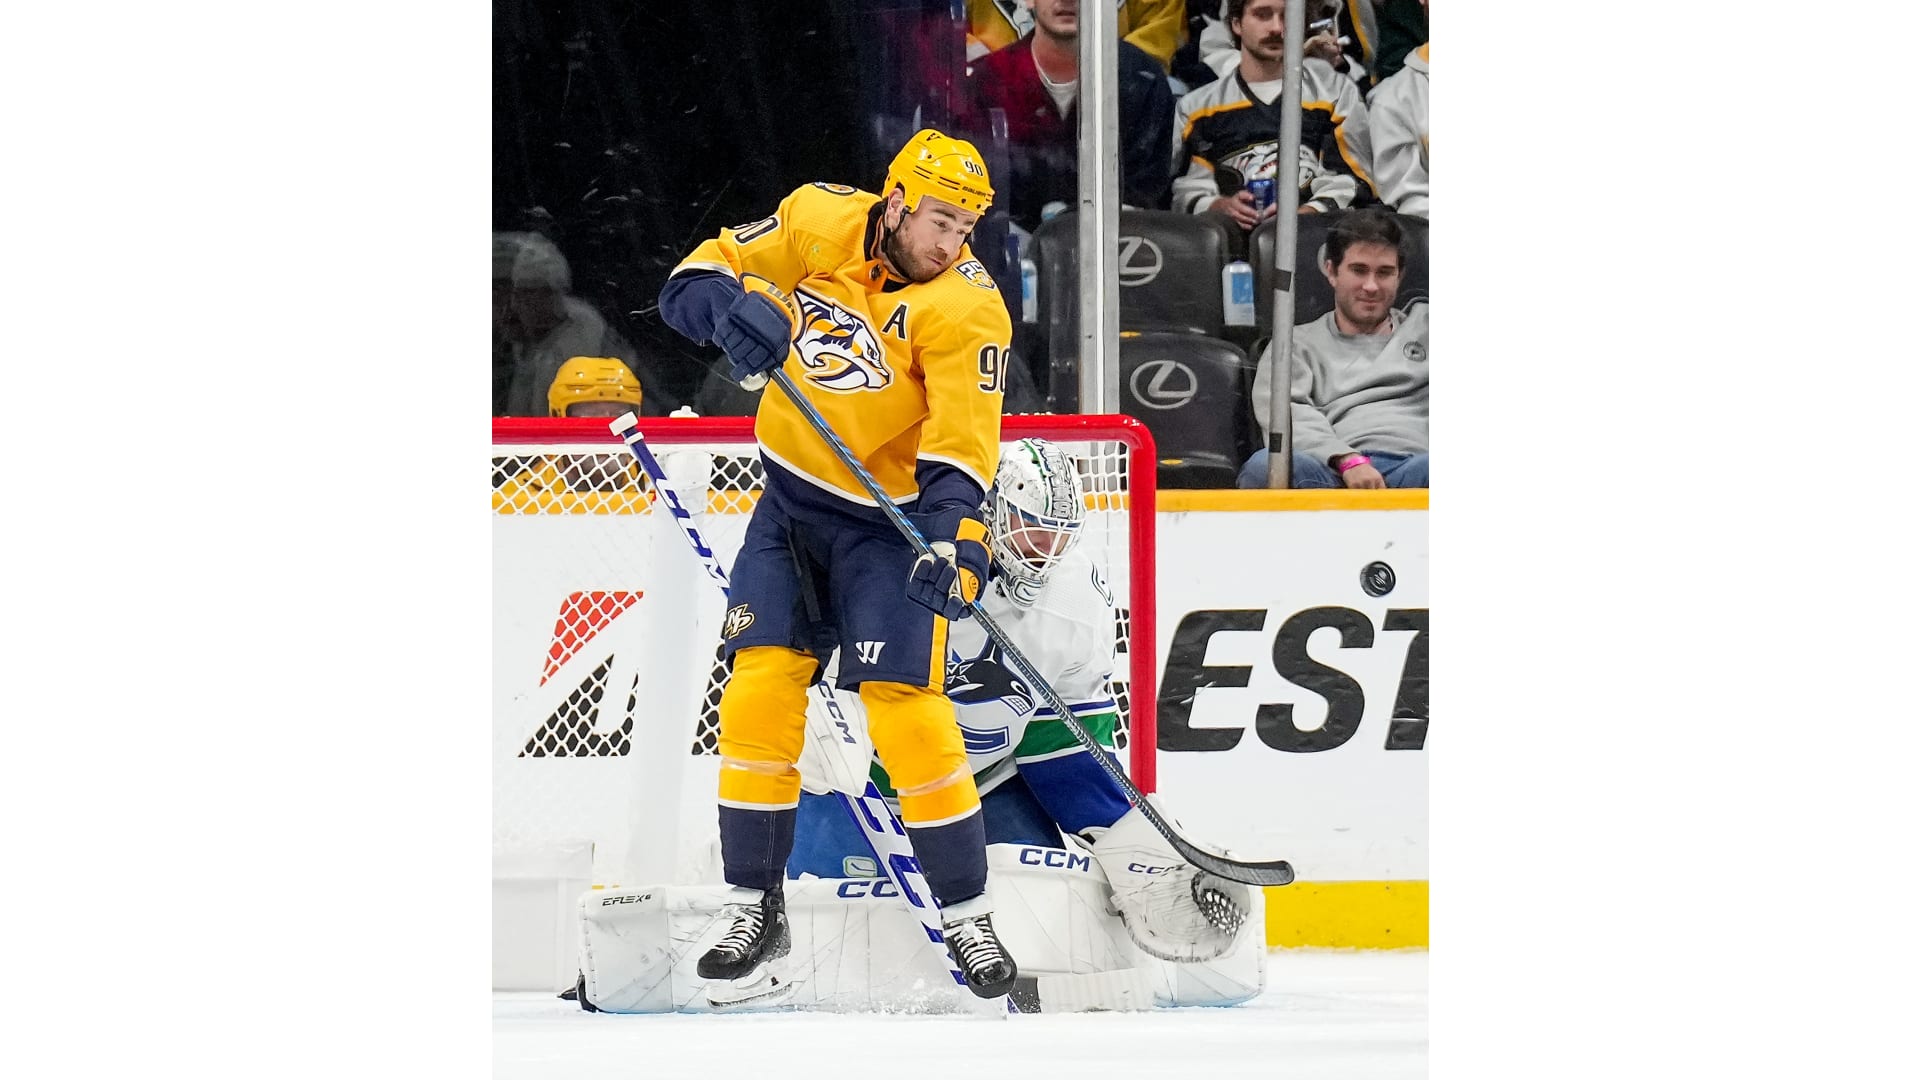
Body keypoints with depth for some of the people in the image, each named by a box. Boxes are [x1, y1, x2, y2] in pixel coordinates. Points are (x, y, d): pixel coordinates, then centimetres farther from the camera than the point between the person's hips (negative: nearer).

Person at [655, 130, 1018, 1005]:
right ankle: (756, 913, 5)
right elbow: (697, 279, -1)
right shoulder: (817, 222, -8)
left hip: (889, 521, -4)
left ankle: (968, 918, 1)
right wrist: (730, 306, -24)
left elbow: (962, 442, -26)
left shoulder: (965, 308, -18)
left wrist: (953, 541, -41)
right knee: (758, 692, -5)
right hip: (792, 502, 4)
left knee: (907, 708, -12)